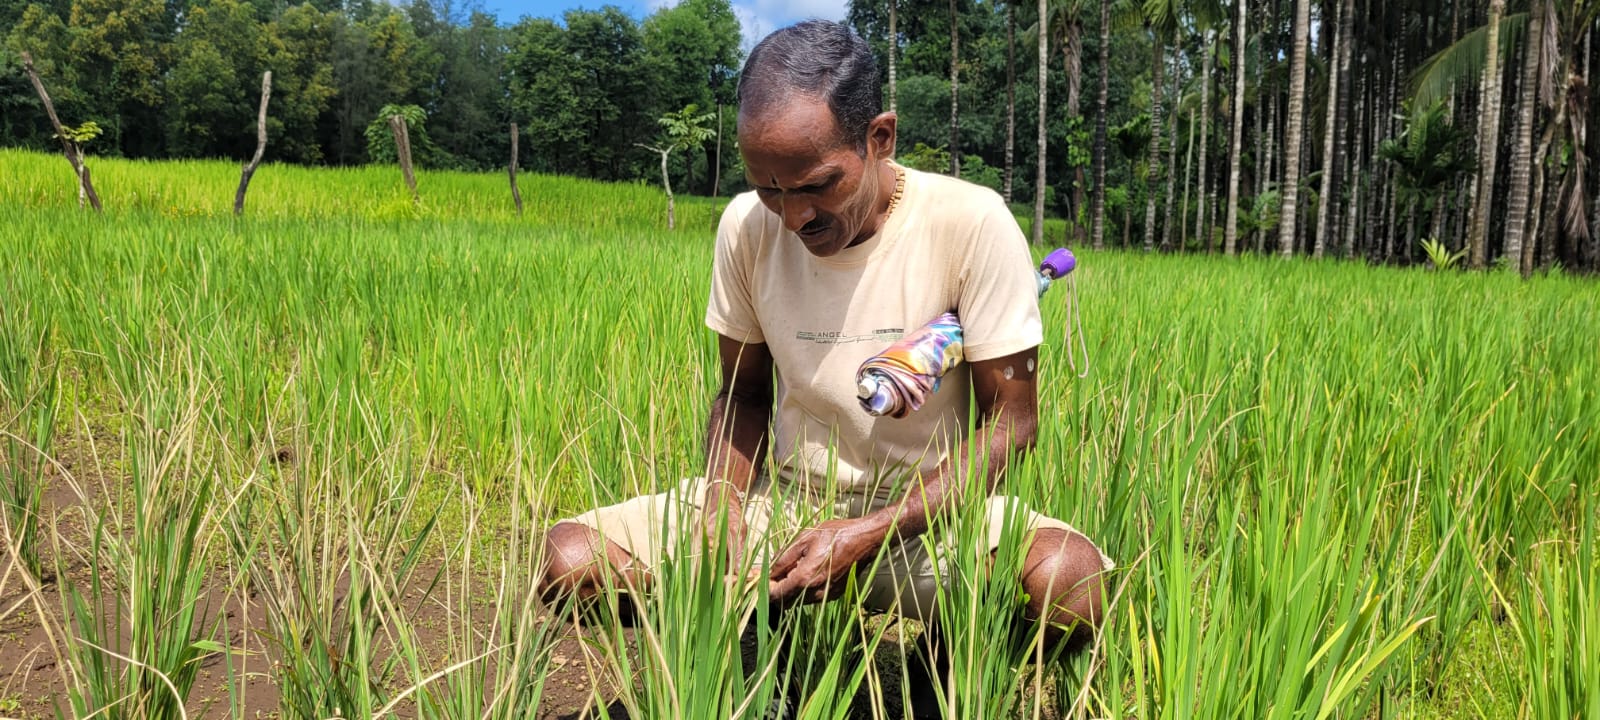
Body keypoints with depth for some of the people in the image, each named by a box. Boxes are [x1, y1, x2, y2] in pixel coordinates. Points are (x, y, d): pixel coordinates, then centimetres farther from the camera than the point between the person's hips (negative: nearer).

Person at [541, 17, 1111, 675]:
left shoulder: (971, 224, -16)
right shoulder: (747, 226, -6)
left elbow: (1009, 421, -12)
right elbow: (743, 393, 7)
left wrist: (868, 537, -24)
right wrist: (724, 509, -15)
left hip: (933, 507, -2)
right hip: (786, 497, 3)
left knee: (1071, 578, -35)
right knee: (569, 558, -17)